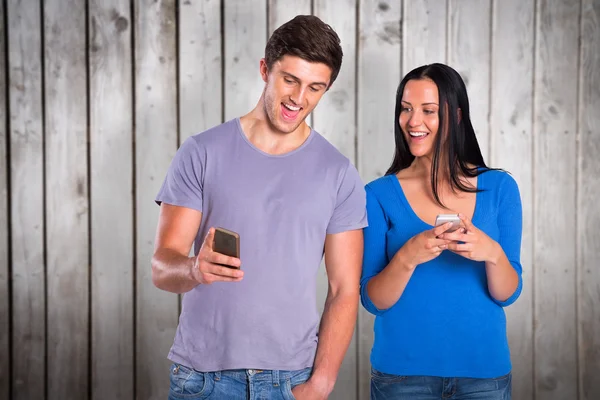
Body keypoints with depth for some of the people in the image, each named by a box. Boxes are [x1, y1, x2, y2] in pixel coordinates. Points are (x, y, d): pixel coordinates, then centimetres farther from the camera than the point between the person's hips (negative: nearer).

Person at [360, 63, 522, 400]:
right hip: (403, 370, -1)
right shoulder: (379, 195, -5)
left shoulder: (499, 187, -2)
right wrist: (408, 258, -25)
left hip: (483, 369, 1)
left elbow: (507, 294, -2)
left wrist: (493, 254, -21)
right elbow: (373, 301, -7)